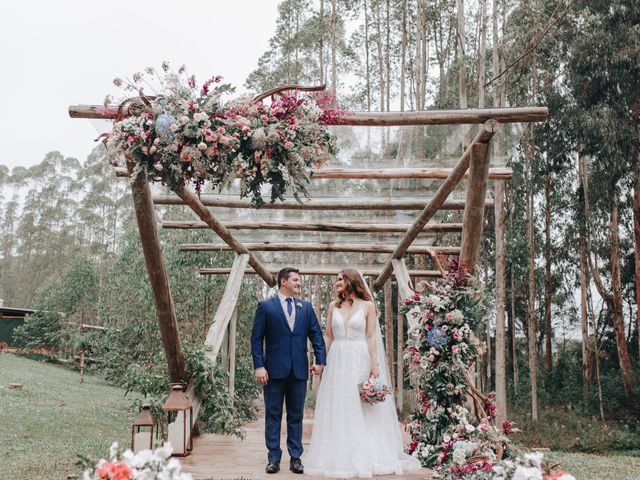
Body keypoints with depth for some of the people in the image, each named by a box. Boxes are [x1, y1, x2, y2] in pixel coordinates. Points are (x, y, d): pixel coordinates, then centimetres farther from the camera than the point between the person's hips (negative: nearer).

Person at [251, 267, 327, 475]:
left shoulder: (306, 307, 10)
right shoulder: (266, 306, 0)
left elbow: (316, 334, 8)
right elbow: (257, 338, -3)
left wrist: (320, 360, -4)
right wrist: (259, 366, -11)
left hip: (299, 370, 3)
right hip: (274, 369, -3)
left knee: (296, 416, 9)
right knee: (273, 415, 5)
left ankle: (295, 458, 15)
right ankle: (273, 458, 12)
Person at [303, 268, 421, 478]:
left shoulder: (367, 306, 1)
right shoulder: (334, 306, 10)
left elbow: (371, 337, -2)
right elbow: (328, 336, 11)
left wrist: (375, 364, -10)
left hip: (360, 361, -3)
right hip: (337, 361, 3)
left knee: (362, 410, 0)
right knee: (338, 410, 3)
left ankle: (363, 458, 8)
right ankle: (340, 458, 8)